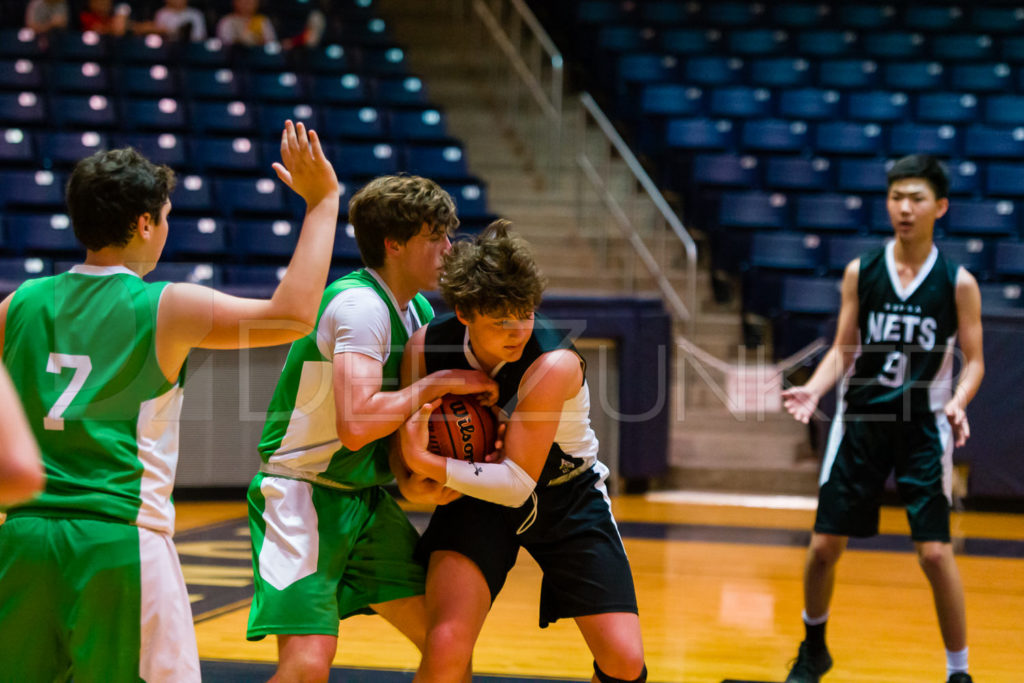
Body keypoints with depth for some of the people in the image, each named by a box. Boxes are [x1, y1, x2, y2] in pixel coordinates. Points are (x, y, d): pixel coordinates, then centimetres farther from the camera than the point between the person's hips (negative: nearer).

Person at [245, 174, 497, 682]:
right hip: (303, 494, -9)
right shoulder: (360, 305, -20)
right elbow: (356, 424, -32)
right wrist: (439, 384, -22)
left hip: (367, 500, 9)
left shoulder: (418, 311, 9)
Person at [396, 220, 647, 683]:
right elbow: (404, 441, -2)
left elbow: (517, 484, -31)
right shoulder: (425, 346, -18)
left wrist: (426, 463, -36)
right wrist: (412, 481, -24)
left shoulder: (554, 363, -30)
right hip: (477, 494, 2)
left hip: (566, 494, -1)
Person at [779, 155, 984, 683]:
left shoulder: (958, 283, -6)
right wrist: (814, 388, -12)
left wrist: (957, 402, -21)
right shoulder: (860, 272, 0)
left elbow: (974, 360, -2)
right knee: (824, 545, 4)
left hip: (923, 426, -2)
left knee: (934, 552, -8)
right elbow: (843, 349, 5)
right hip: (861, 420, 2)